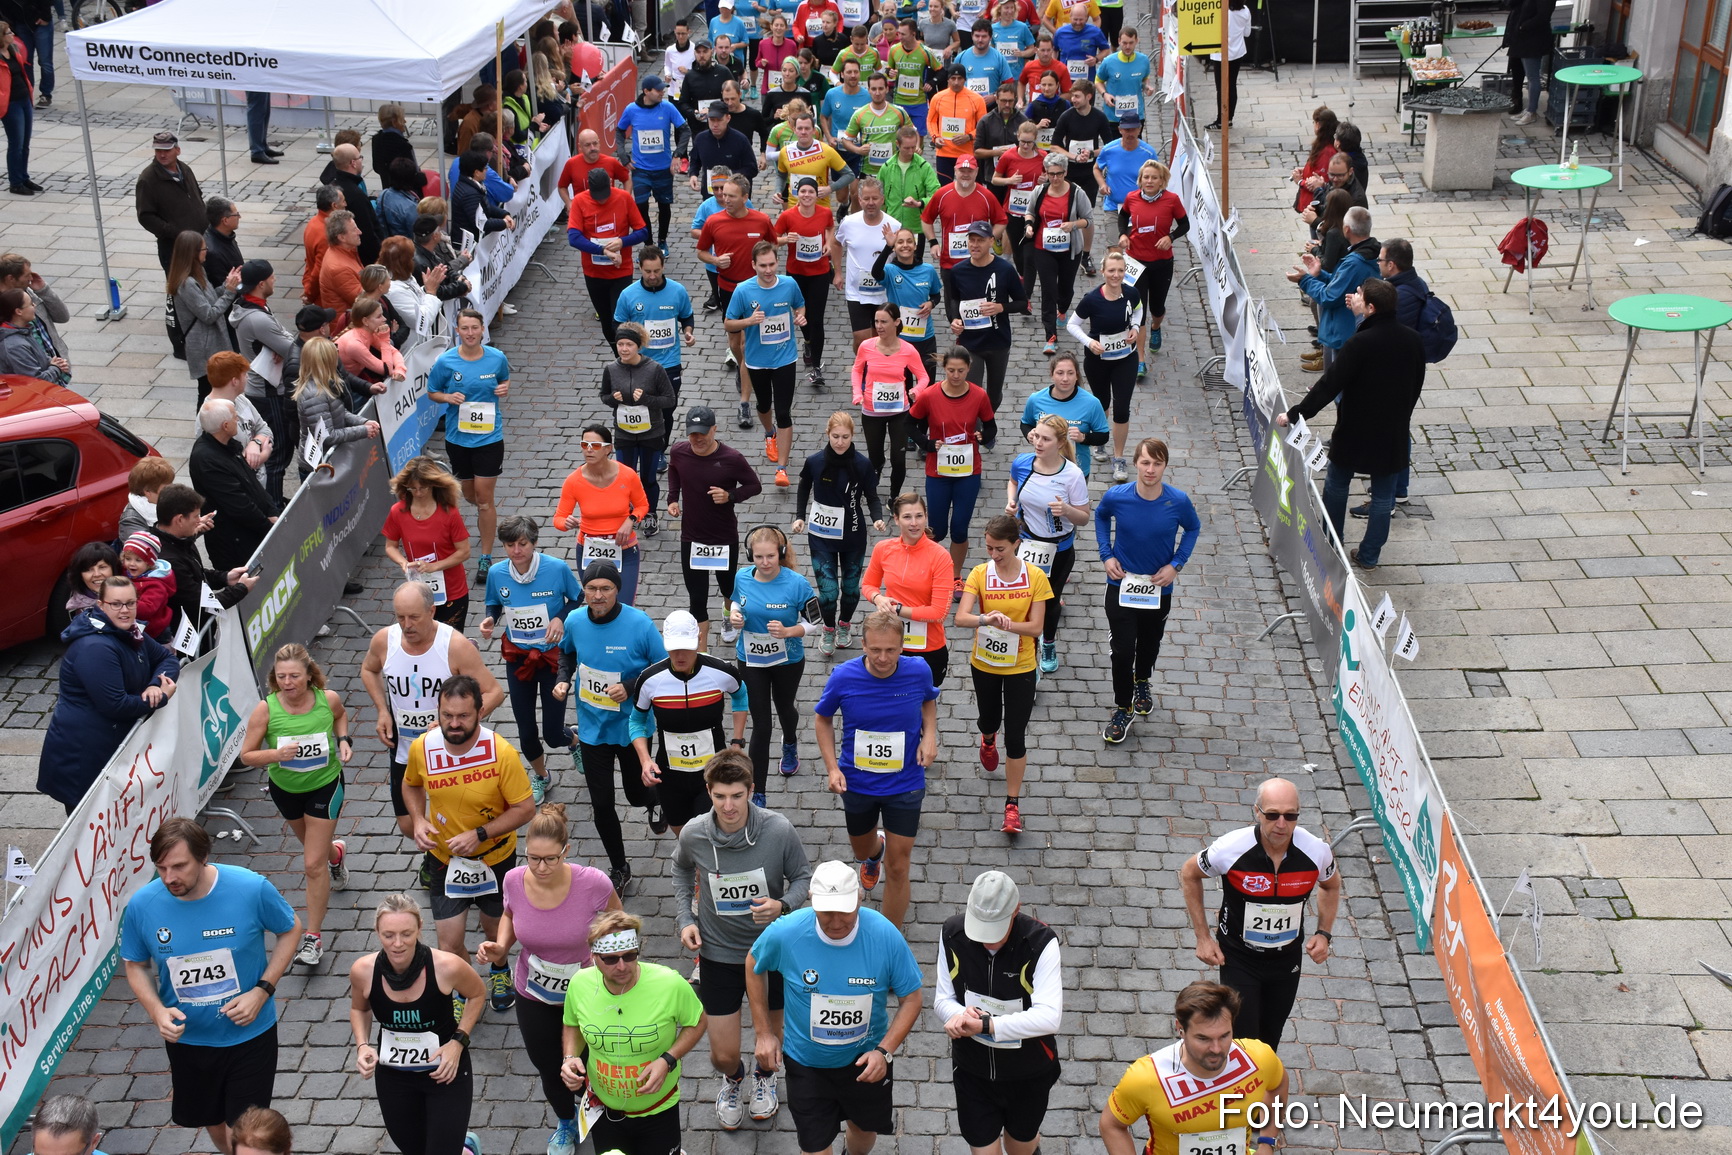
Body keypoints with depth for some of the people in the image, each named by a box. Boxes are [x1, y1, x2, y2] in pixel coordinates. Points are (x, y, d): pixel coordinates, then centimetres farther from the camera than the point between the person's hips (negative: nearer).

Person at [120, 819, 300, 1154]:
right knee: (212, 1122, 25)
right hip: (186, 1038, 3)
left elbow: (290, 930, -6)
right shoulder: (142, 905, -17)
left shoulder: (252, 889, -24)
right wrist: (157, 1010, -18)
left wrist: (262, 991, -17)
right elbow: (135, 966, 0)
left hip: (249, 1034, -3)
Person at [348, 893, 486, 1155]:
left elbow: (476, 993, -4)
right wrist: (362, 1046, -12)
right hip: (393, 1076, 3)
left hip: (445, 1071, -3)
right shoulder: (362, 971, -20)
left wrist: (459, 1041, -14)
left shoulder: (446, 966, -27)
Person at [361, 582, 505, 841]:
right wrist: (382, 710, -2)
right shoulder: (384, 640, -11)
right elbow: (368, 669, 13)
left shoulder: (456, 646, -24)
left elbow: (494, 693, -20)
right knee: (409, 826, 11)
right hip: (404, 750, 4)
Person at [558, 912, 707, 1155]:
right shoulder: (579, 984, -18)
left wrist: (668, 1060, -23)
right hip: (604, 1109, 2)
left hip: (658, 1109, -2)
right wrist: (570, 1057, -16)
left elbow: (697, 1021, -9)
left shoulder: (670, 984, -28)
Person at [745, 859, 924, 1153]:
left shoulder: (886, 936, -25)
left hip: (867, 1060, 1)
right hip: (806, 1062, -1)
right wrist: (763, 1032, -2)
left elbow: (911, 999, -12)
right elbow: (754, 966, -2)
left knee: (865, 1129, 26)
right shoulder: (784, 933, -25)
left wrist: (885, 1051, -23)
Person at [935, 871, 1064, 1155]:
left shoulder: (1041, 942, -26)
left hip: (1028, 1074, -1)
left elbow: (1049, 1017, -32)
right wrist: (961, 1015, -30)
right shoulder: (952, 933, -16)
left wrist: (986, 1024, -37)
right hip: (972, 1070, 1)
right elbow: (942, 999, -8)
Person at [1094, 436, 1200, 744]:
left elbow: (1193, 529, 1)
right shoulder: (1117, 496, -19)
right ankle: (1123, 709, 20)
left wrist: (1176, 564, -11)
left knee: (1150, 642, 23)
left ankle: (1142, 681, 54)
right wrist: (1106, 554, -6)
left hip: (1159, 587, 1)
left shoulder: (1179, 501, -20)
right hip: (1121, 585, -1)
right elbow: (1101, 516, 4)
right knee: (1122, 650, -1)